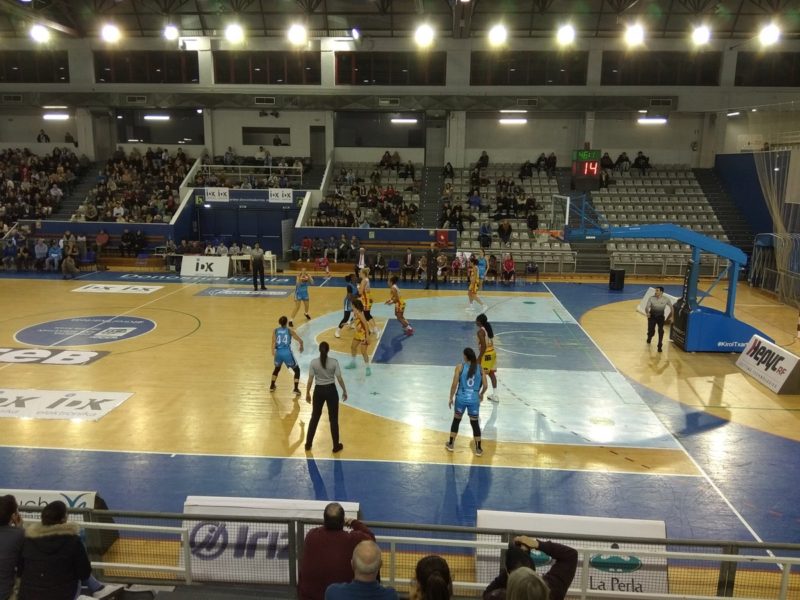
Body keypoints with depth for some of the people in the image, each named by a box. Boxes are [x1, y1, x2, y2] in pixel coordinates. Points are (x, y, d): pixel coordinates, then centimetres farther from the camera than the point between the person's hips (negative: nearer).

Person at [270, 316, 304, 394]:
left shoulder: (275, 330, 8)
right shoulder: (289, 330, 4)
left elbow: (274, 341, -8)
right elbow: (300, 340, 1)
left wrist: (273, 350, -15)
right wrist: (301, 347, 19)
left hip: (278, 353, 3)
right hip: (287, 353, -3)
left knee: (277, 369, 32)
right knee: (297, 370, 15)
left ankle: (272, 386, 38)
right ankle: (296, 389, 4)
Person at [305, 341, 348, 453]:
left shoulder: (313, 362, -10)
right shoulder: (334, 362, -12)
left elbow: (310, 380, -6)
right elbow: (339, 379, -9)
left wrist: (307, 393, 6)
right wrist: (344, 391, 5)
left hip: (319, 391, 1)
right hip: (331, 390, -1)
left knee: (315, 417, 17)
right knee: (333, 419, 9)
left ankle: (308, 444, 24)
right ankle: (336, 446, 17)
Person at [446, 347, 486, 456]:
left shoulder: (460, 367, -6)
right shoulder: (479, 368, 1)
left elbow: (454, 384, -9)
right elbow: (485, 386, 2)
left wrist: (451, 398, 2)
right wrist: (481, 394, 22)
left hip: (461, 398, -1)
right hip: (474, 399, 1)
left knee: (456, 420, 18)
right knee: (475, 423, 12)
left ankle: (451, 444, 29)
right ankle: (478, 449, 17)